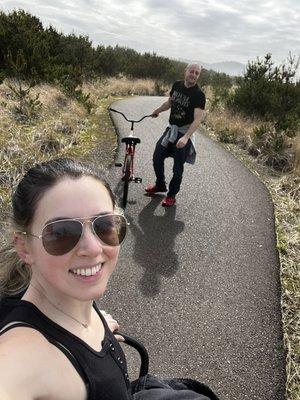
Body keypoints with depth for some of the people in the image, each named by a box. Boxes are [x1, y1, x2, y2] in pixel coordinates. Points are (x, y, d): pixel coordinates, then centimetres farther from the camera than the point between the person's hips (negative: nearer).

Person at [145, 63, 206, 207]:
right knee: (157, 158, 10)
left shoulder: (198, 95, -18)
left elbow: (197, 119, -28)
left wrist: (186, 137, -39)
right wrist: (158, 110, 23)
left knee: (178, 167, 1)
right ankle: (160, 185, 34)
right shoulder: (177, 85, 1)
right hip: (171, 129, 6)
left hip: (185, 133, -6)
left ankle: (171, 195, 21)